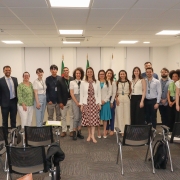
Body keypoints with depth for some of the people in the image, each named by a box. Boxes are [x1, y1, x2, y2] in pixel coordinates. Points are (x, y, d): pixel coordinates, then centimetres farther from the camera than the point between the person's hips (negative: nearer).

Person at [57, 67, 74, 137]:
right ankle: (64, 131, 18)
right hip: (63, 101, -1)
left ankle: (71, 130, 18)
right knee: (63, 117, 8)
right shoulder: (60, 80, -3)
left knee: (72, 116, 8)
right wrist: (60, 102, -10)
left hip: (71, 100, 1)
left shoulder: (73, 79, 0)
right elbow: (59, 92, -5)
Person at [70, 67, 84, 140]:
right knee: (76, 116, -7)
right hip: (75, 99, -2)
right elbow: (71, 93, -2)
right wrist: (77, 102, -7)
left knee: (81, 116, 5)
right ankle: (74, 133, 3)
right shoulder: (72, 82, 1)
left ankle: (79, 132, 13)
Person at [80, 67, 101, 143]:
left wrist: (99, 103, 0)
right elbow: (81, 94, 2)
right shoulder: (83, 83, 2)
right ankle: (89, 134, 16)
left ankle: (93, 135, -1)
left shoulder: (97, 83, 4)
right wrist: (81, 104, -3)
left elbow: (99, 93, 4)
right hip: (86, 103, 0)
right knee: (87, 119, 4)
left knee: (94, 119, -3)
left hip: (94, 103, 0)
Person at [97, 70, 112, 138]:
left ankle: (104, 132, 11)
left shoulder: (108, 83, 7)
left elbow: (109, 93, 3)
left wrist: (104, 100, -7)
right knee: (98, 117, -1)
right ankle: (98, 133, 6)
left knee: (105, 118, 4)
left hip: (105, 102, 1)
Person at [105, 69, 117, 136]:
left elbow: (114, 93, -4)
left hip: (111, 99, -2)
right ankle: (106, 129, 18)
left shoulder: (113, 82, -2)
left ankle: (112, 130, 12)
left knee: (112, 114, 4)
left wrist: (111, 102, -8)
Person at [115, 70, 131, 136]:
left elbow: (130, 90, 13)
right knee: (120, 114, 0)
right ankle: (121, 130, 6)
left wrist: (128, 95, -1)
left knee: (127, 114, 2)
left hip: (126, 98, 0)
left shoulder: (128, 82, 6)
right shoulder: (117, 82, 5)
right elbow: (115, 91, 2)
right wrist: (116, 98, -8)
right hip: (119, 98, 0)